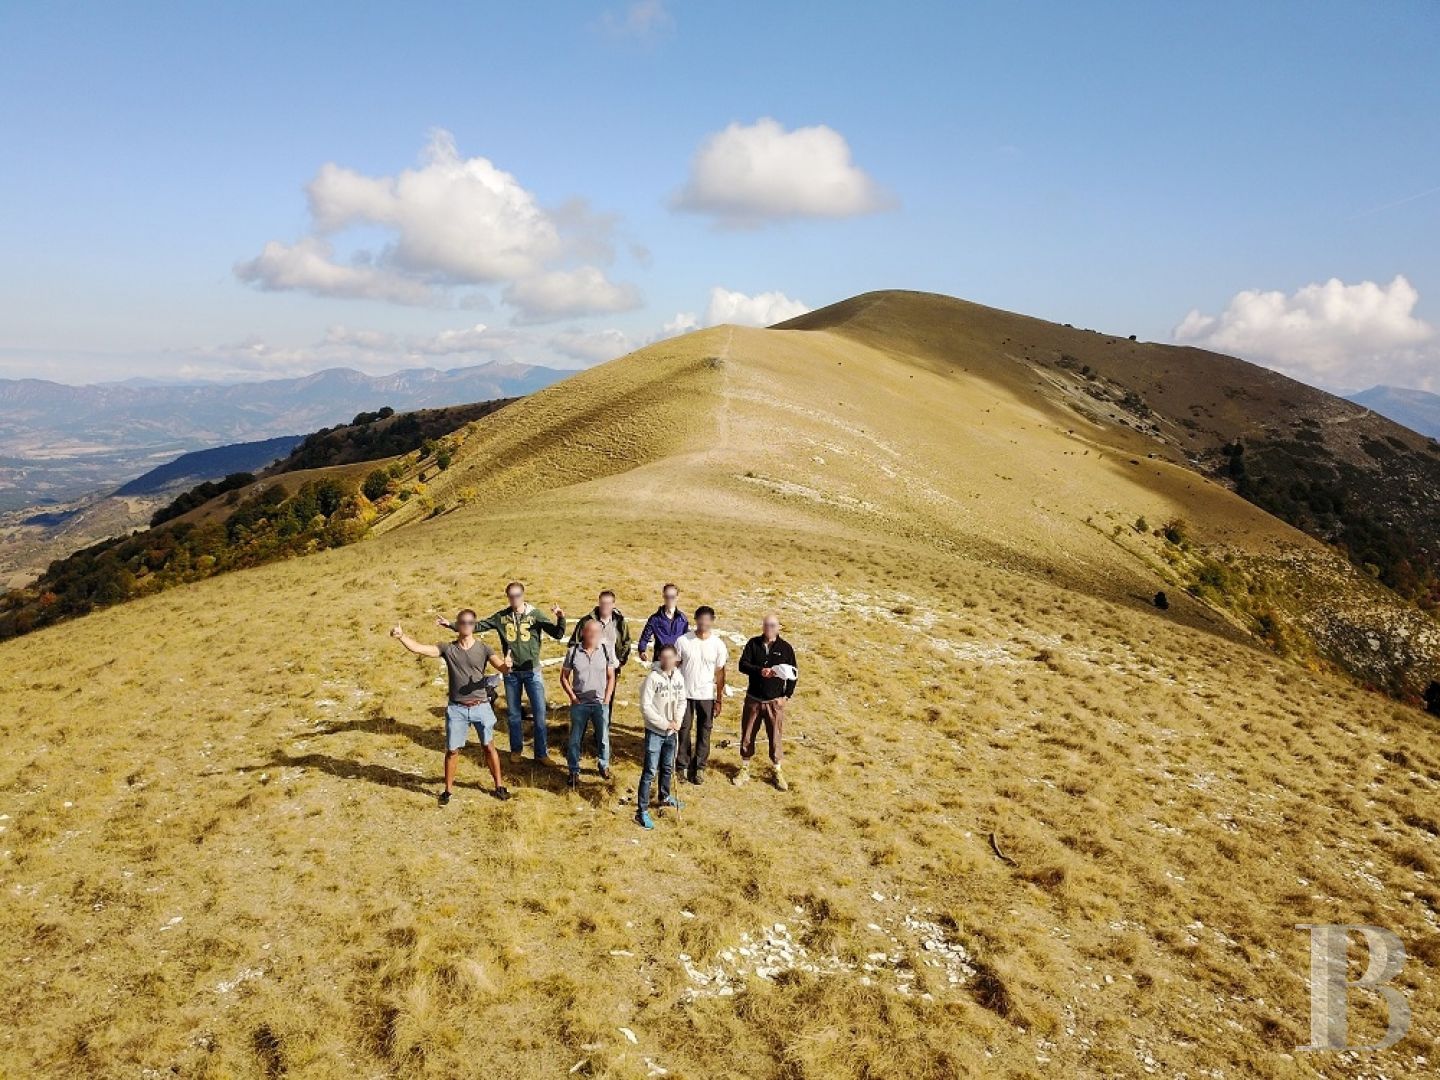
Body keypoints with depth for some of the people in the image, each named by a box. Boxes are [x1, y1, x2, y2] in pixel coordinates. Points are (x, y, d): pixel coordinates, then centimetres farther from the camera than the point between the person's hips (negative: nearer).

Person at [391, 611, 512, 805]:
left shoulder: (483, 648, -4)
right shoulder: (448, 649, -3)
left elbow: (500, 666, -17)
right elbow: (418, 648, -12)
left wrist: (506, 666, -42)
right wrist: (401, 636, -30)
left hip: (481, 707, 0)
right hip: (457, 709, 1)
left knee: (489, 747, 10)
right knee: (452, 750, 7)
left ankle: (499, 785, 24)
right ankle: (448, 789, 24)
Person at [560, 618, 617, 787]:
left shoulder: (606, 650, -5)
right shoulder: (573, 651, -8)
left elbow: (611, 678, 3)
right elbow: (564, 677, 2)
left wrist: (606, 700, -3)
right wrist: (573, 698, -5)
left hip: (600, 704, 1)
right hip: (579, 704, -1)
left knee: (603, 738, 11)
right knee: (575, 739, 7)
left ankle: (603, 765, 34)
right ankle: (574, 771, 24)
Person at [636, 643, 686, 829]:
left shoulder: (679, 677, -1)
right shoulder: (653, 678, -18)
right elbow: (645, 707, -18)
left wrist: (677, 721, -6)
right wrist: (665, 724, -16)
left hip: (671, 732, 6)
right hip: (655, 732, -5)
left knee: (667, 768, 22)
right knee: (650, 772, -5)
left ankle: (665, 797, 43)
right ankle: (642, 811, 0)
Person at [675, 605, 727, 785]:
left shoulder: (718, 645, -6)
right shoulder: (683, 641, -9)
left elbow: (720, 673, 0)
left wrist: (719, 700, 1)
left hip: (707, 696, 1)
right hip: (685, 694, -1)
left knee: (703, 733, 9)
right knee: (684, 731, 9)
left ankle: (699, 767, 23)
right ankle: (682, 765, 22)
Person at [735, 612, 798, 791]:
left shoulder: (785, 648, -1)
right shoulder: (753, 644, 0)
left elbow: (793, 674, 3)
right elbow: (743, 665, -8)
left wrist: (786, 696, -4)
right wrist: (759, 671, -25)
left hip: (775, 701, -1)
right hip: (753, 699, 1)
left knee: (776, 737, 2)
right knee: (747, 735, 9)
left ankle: (778, 772, 17)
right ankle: (744, 769, 24)